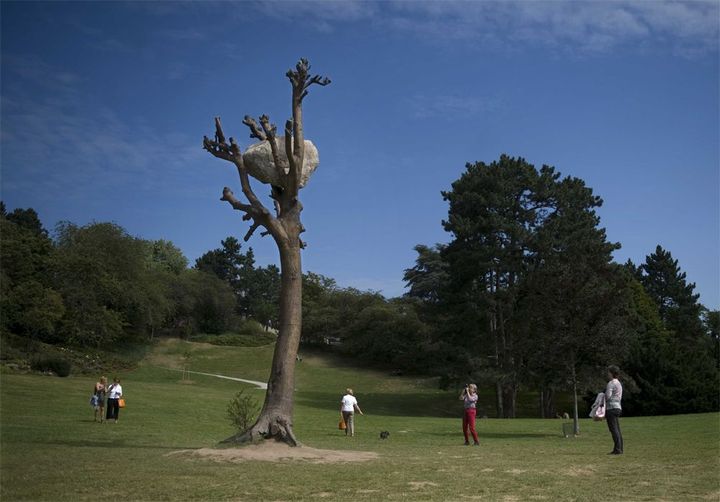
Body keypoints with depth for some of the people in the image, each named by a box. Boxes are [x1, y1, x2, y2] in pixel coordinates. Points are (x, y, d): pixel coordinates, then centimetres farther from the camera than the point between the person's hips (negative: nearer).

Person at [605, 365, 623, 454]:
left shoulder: (611, 383, -10)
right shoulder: (618, 383, 20)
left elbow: (608, 396, -19)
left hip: (611, 408, -10)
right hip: (618, 407, 10)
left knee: (614, 429, -10)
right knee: (617, 430, 9)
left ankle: (617, 449, -12)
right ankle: (619, 449, 9)